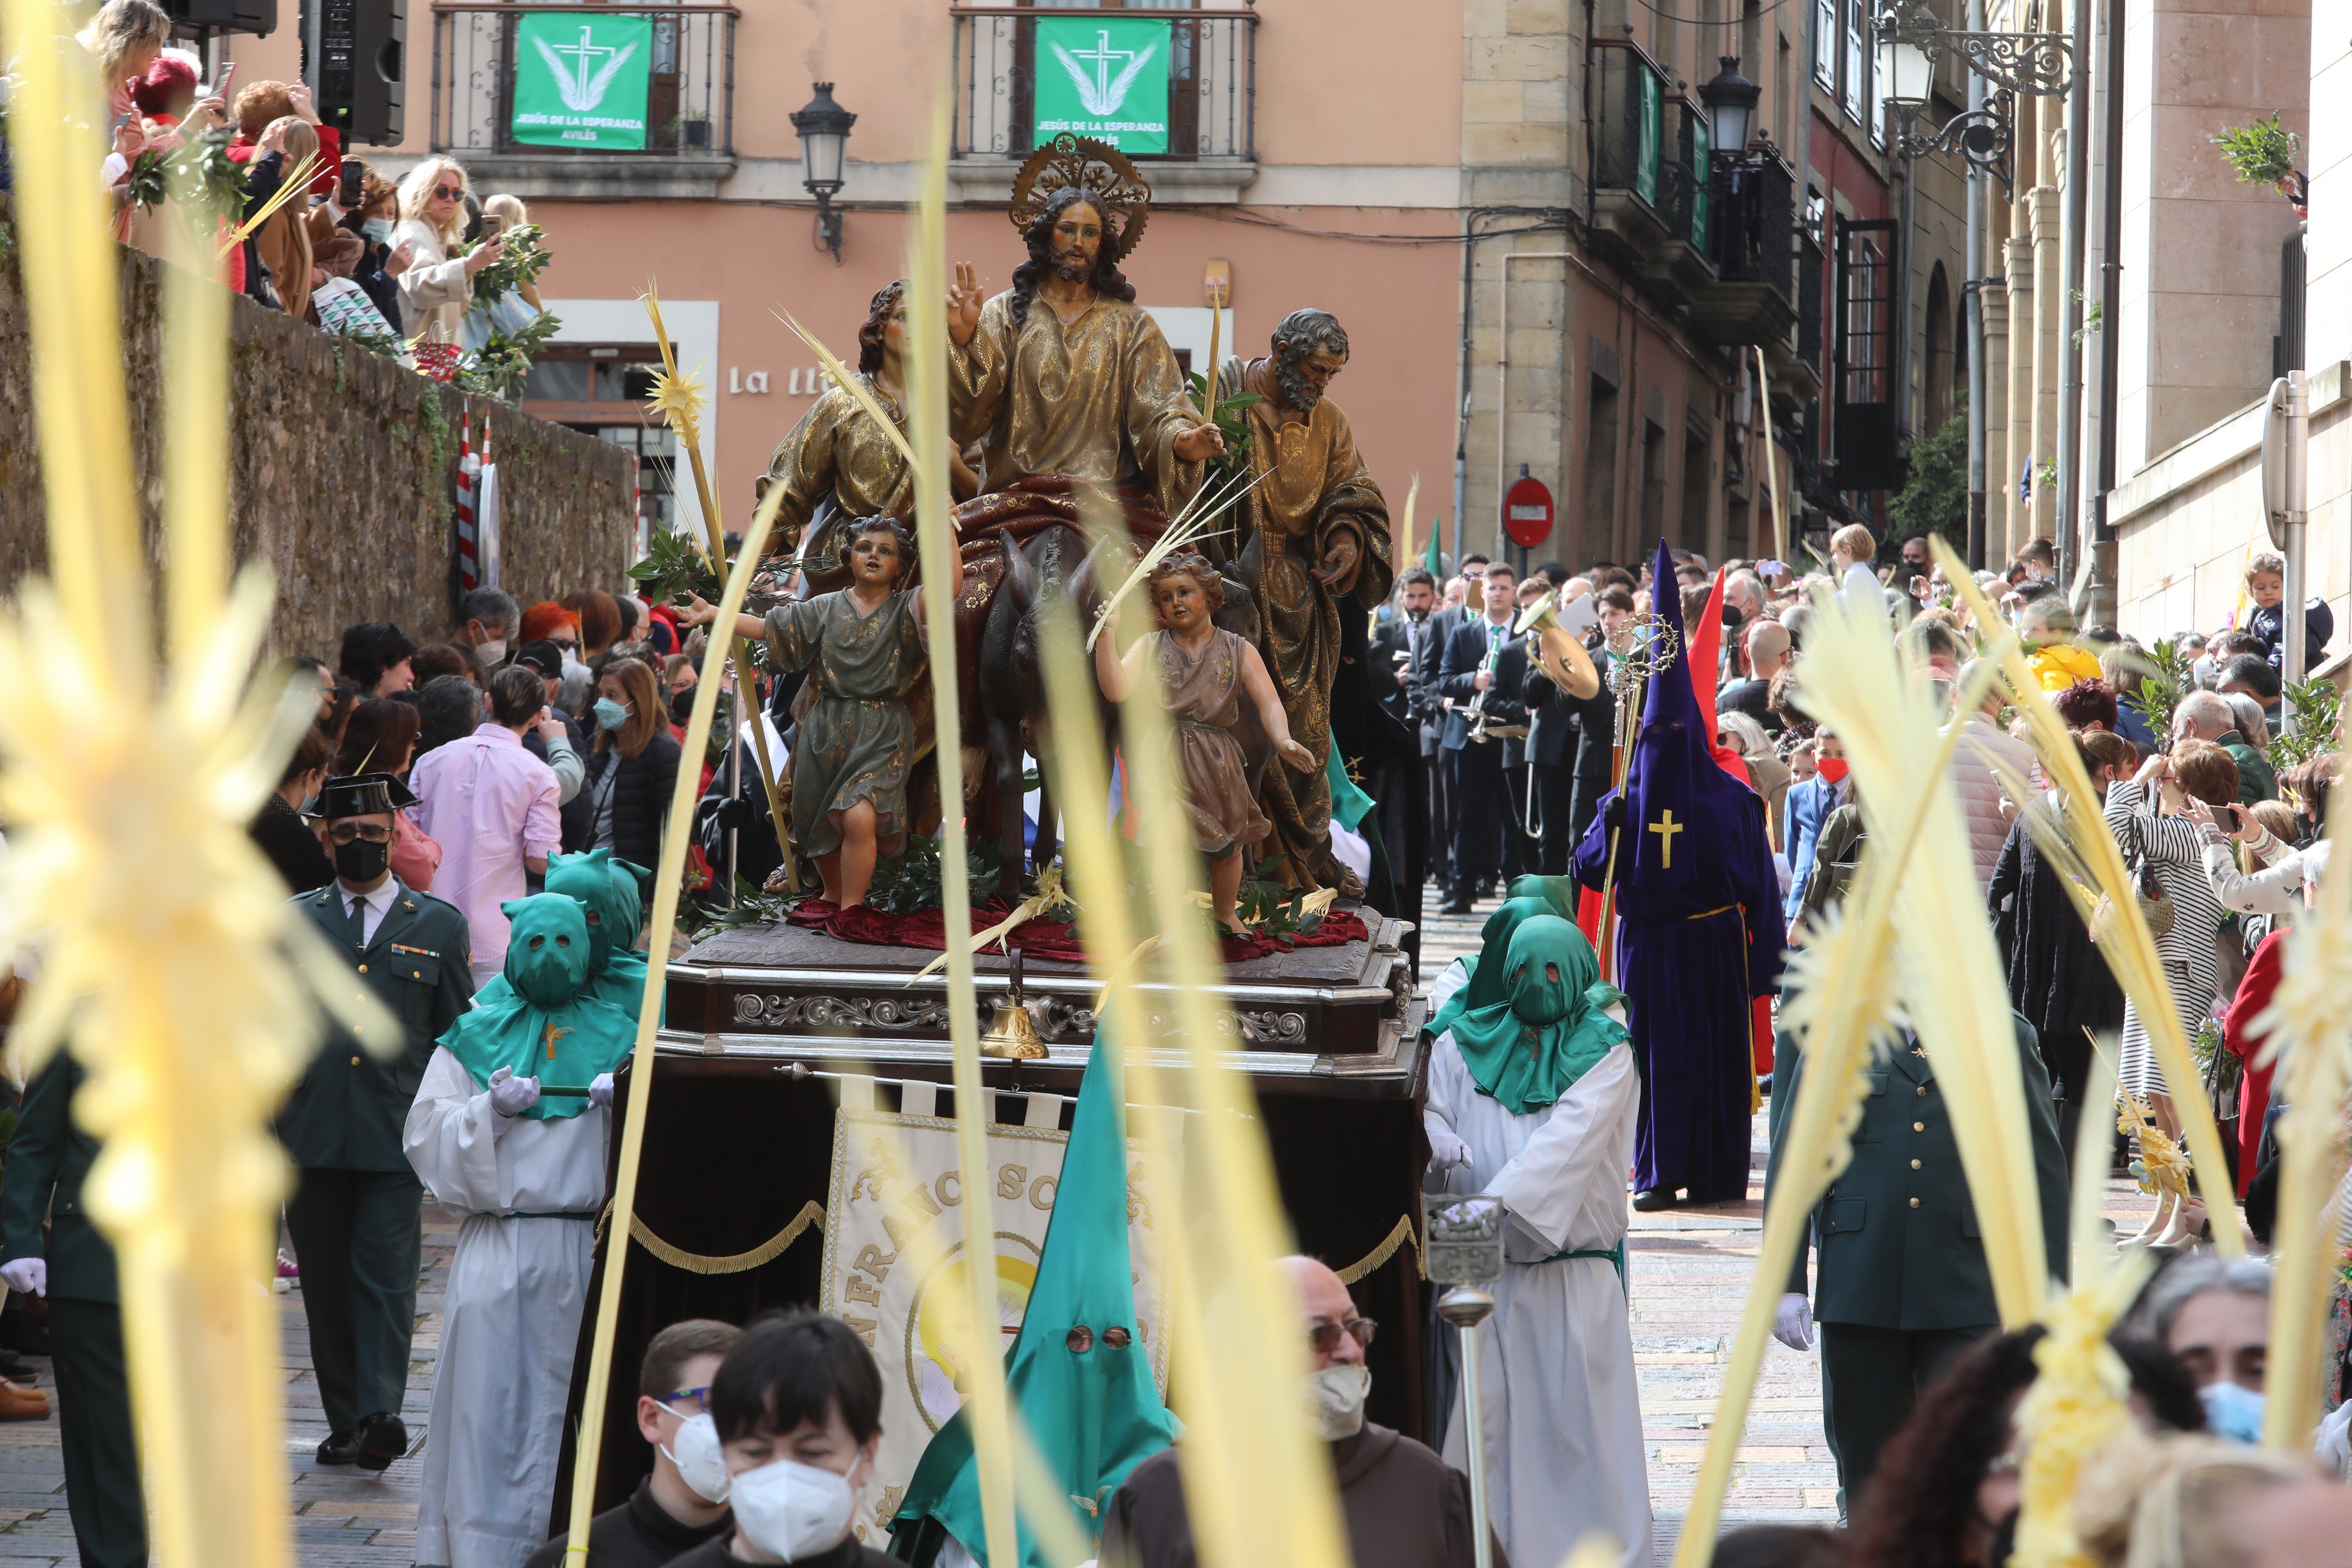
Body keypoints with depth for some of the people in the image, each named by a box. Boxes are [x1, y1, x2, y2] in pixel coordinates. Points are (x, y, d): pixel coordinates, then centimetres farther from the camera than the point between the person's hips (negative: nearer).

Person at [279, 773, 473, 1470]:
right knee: (326, 1280, 5)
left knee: (386, 1274, -12)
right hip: (313, 1140, 2)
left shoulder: (439, 926, 10)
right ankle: (344, 1420, 12)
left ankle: (381, 1413, -18)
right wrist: (265, 1127, 5)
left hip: (398, 1135, -2)